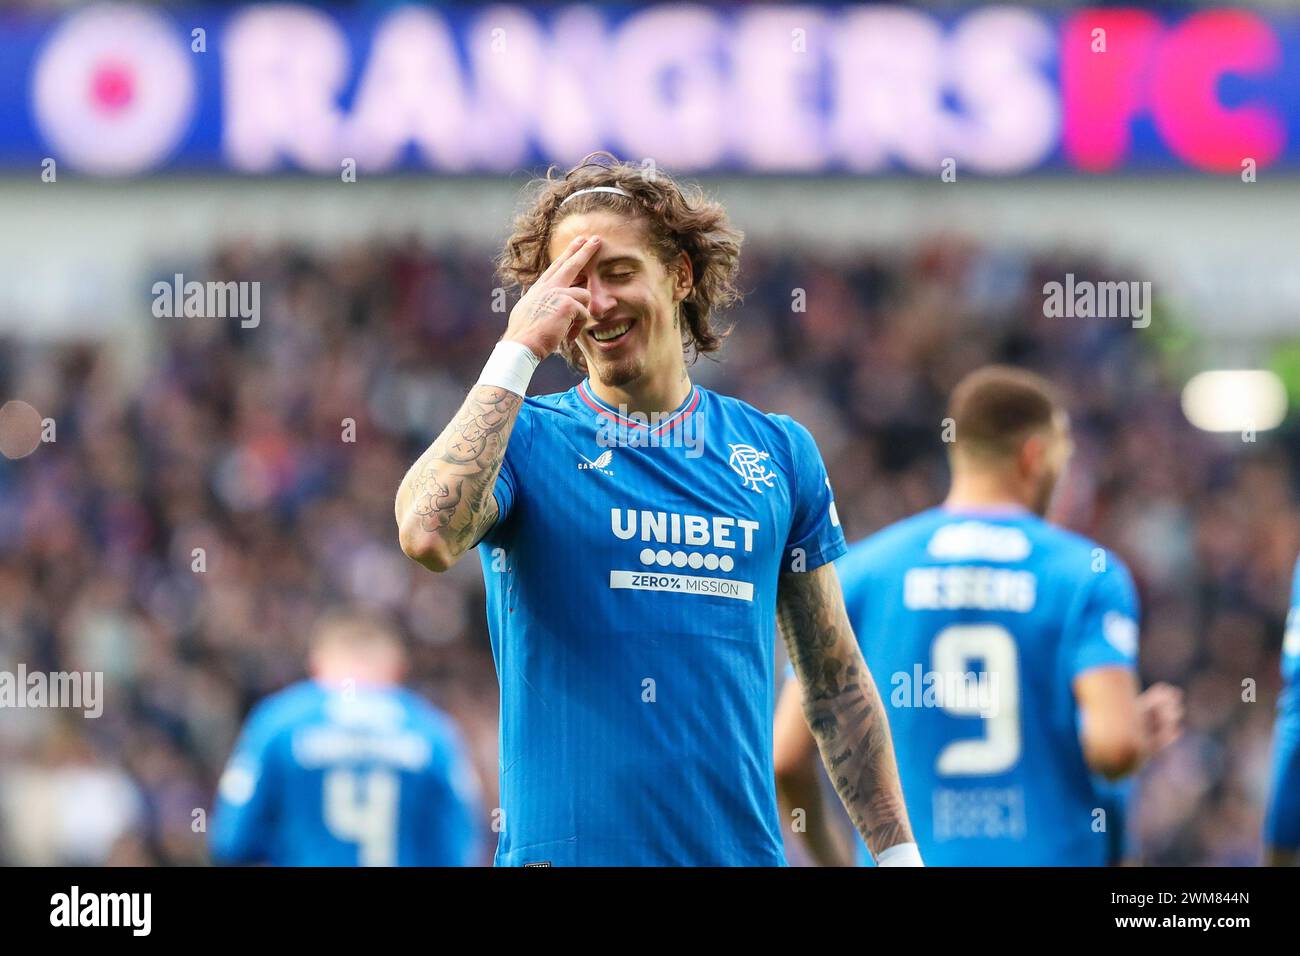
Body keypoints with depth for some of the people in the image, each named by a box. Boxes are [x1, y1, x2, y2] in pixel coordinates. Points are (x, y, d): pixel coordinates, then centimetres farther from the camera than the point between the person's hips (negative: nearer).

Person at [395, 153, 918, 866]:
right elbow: (427, 535, -23)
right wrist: (519, 350, -16)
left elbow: (835, 680, 14)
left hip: (740, 846, 3)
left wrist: (897, 852, 8)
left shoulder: (778, 452, 10)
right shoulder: (525, 439, 0)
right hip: (567, 846, -3)